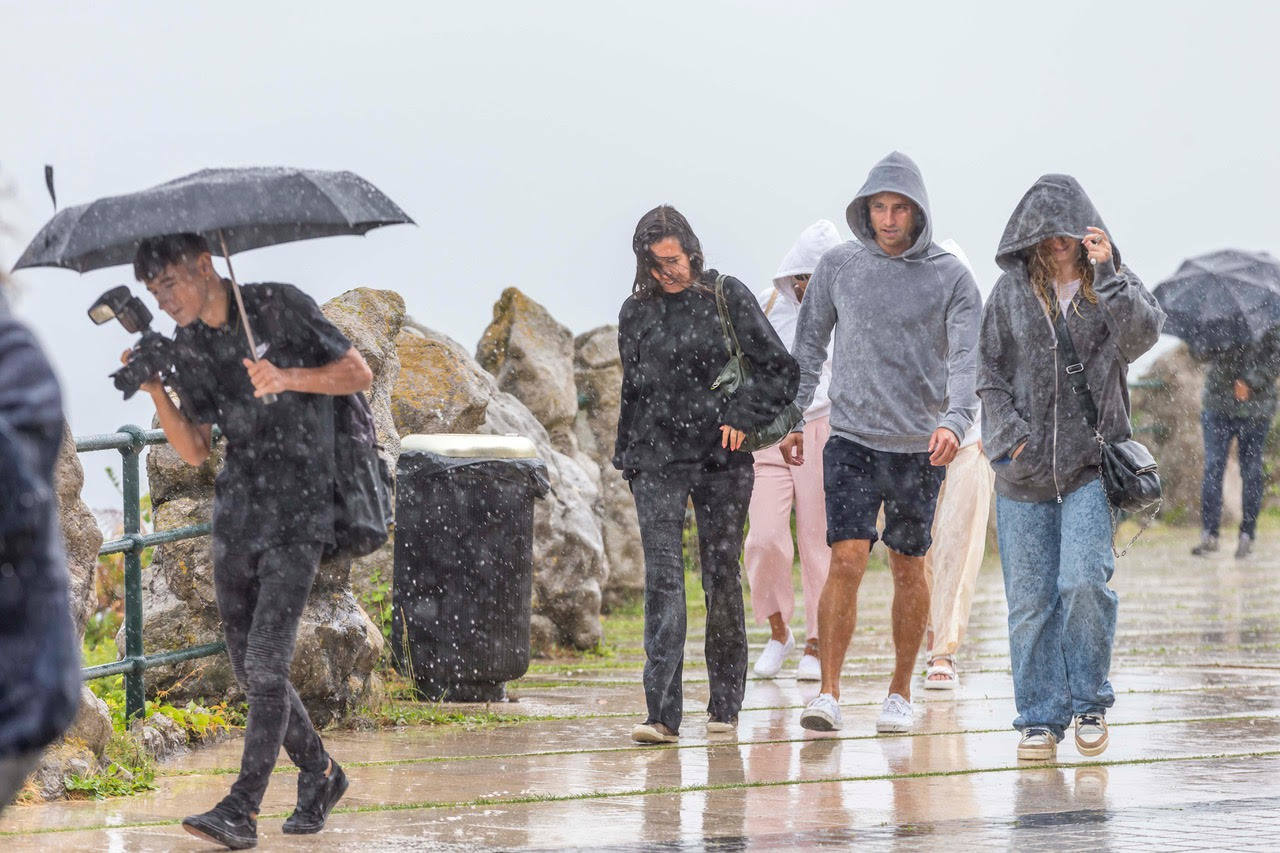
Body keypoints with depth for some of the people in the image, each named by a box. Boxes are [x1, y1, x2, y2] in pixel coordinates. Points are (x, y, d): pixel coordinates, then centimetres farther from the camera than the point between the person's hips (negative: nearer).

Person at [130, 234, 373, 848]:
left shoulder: (281, 308, -7)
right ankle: (319, 774, 28)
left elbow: (358, 373, -4)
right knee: (247, 667, 8)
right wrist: (156, 392, -7)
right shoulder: (189, 345, 9)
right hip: (235, 516, 6)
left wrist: (289, 377, -21)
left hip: (297, 520, -6)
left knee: (266, 664, -12)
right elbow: (194, 450, 8)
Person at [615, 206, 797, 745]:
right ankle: (663, 713, -17)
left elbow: (780, 370, 2)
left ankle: (725, 706, 17)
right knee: (663, 578, -11)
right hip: (657, 461, 1)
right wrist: (627, 455, 18)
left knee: (722, 576, 4)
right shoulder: (637, 312, 11)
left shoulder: (728, 298, 2)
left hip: (722, 460, -1)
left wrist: (743, 417, -10)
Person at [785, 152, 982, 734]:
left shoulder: (950, 277, -2)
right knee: (846, 561, -11)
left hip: (920, 447, 0)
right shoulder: (838, 266, 4)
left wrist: (954, 420, -27)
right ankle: (828, 693, -12)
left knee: (908, 569, 9)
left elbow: (967, 358, -10)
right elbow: (809, 347, 13)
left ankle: (900, 692, 21)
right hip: (852, 440, 0)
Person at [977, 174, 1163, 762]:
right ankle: (1040, 719, 10)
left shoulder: (1112, 287, 6)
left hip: (1092, 466, -2)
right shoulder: (1012, 292, 8)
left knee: (1084, 582, -16)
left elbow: (1143, 332, -14)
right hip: (1024, 472, 2)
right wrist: (1011, 436, -5)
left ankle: (1089, 702, 3)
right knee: (1030, 600, 0)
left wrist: (1107, 272, -19)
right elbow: (989, 375, 8)